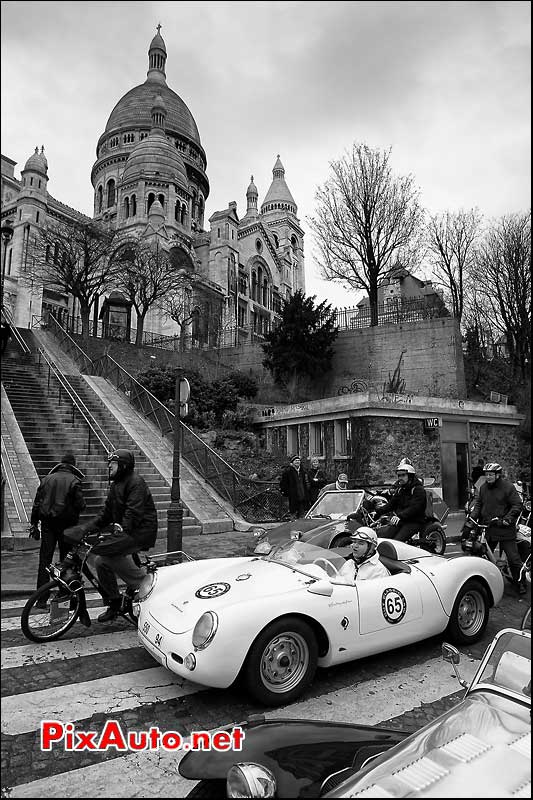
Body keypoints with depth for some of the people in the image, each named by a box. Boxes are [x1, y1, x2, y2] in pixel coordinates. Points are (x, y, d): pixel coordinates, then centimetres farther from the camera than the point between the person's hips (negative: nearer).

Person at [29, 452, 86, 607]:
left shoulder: (46, 479, 8)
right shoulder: (74, 481, -5)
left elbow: (36, 503, 9)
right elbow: (80, 505, -11)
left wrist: (33, 524, 15)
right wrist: (74, 512, 12)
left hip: (47, 524, 3)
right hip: (67, 523, -3)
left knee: (44, 560, 6)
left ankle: (41, 599, 8)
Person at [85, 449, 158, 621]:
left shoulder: (136, 482, -12)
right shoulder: (115, 485, 17)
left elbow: (134, 511, -24)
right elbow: (106, 513, 18)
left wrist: (122, 527, -35)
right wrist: (87, 528, 7)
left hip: (140, 531, -9)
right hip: (123, 531, 9)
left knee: (104, 550, -24)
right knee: (101, 561, -1)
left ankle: (142, 580, -9)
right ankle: (113, 604, 14)